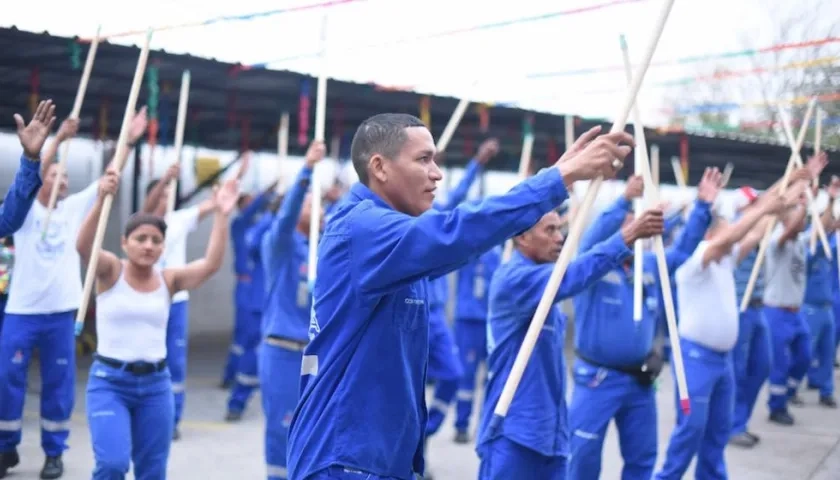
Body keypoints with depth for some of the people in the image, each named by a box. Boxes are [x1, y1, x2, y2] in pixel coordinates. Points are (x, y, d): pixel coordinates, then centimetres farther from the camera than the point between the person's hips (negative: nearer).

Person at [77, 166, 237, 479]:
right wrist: (102, 199, -39)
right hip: (109, 381, -3)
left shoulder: (169, 279, 3)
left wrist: (221, 215, -21)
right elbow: (83, 245, -24)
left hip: (155, 384, 4)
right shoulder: (110, 271, -4)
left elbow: (212, 264, -11)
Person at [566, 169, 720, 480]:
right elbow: (591, 241, -26)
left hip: (640, 380, 6)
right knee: (584, 454, -2)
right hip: (598, 379, -6)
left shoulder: (650, 265, 12)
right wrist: (624, 200, -39)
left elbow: (683, 248, 12)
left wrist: (703, 206, -2)